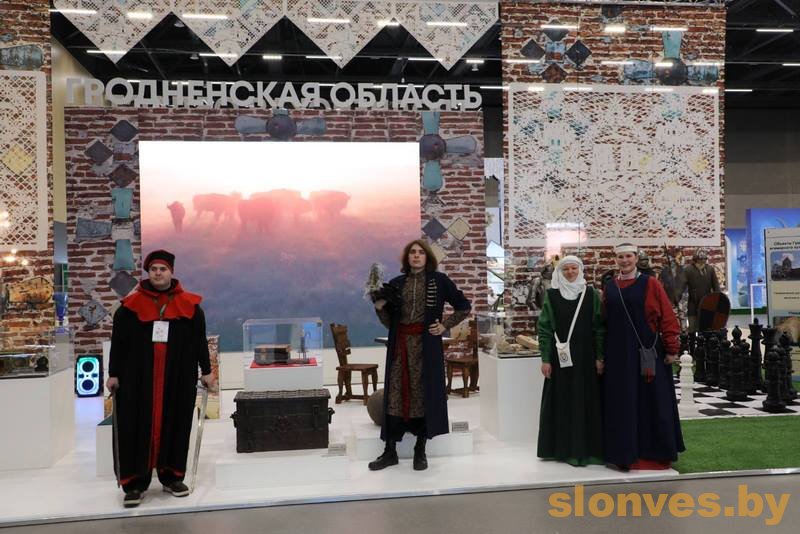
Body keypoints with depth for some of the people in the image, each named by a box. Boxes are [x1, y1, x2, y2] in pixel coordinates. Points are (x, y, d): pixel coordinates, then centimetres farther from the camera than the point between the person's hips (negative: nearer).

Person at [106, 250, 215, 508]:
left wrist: (206, 371, 9)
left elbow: (200, 340, 9)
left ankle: (172, 477, 20)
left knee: (176, 426, 7)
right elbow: (118, 341, 4)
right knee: (137, 427, 0)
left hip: (179, 378, 1)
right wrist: (114, 374, 1)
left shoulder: (189, 305, 5)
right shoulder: (131, 305, 2)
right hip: (138, 378, -1)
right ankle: (134, 483, 8)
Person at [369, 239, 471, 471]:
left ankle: (420, 451, 13)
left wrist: (445, 325, -2)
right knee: (395, 393, 2)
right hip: (400, 344, 2)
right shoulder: (396, 284, 9)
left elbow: (464, 306, 6)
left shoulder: (439, 280, 2)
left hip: (426, 344, -2)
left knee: (424, 393, 2)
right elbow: (389, 322, 9)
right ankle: (390, 451, 10)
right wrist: (380, 308, -9)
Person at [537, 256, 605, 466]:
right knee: (561, 401, 4)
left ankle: (585, 448, 13)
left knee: (586, 400, 3)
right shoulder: (551, 296, 2)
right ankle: (562, 447, 14)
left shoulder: (591, 295, 4)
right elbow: (544, 328, 1)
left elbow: (599, 327, 3)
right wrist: (545, 359, -4)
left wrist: (599, 357, -3)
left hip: (585, 357, 1)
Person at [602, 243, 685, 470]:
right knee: (623, 404, 6)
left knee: (652, 401, 4)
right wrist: (602, 353, 1)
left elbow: (667, 316, -4)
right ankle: (626, 453, 16)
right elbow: (603, 322, 9)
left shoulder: (650, 284, -2)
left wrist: (672, 348, -8)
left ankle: (655, 451, 16)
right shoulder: (609, 288, 8)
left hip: (648, 353, -3)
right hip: (618, 354, 3)